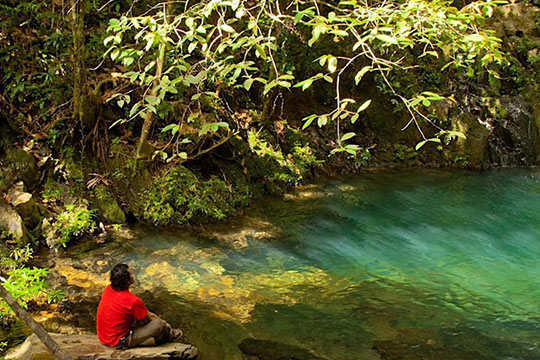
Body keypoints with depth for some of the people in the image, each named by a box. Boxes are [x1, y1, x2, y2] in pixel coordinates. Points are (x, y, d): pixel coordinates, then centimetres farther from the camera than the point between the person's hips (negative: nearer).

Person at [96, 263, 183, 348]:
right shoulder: (133, 301, -27)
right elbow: (149, 317, -6)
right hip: (119, 342, -8)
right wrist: (163, 323, 15)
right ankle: (168, 335, 26)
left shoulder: (108, 289, -5)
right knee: (158, 323, -8)